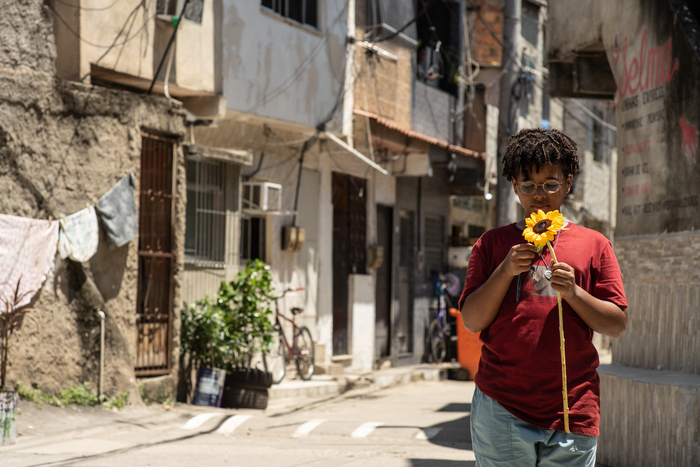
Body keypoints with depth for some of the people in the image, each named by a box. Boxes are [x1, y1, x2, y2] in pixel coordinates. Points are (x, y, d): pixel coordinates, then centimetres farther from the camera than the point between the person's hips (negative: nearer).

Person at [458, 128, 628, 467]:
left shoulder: (593, 245, 10)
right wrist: (505, 271, -9)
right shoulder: (493, 243, 10)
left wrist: (573, 292, -10)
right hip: (501, 409, 0)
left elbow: (617, 325, 5)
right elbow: (471, 321, 3)